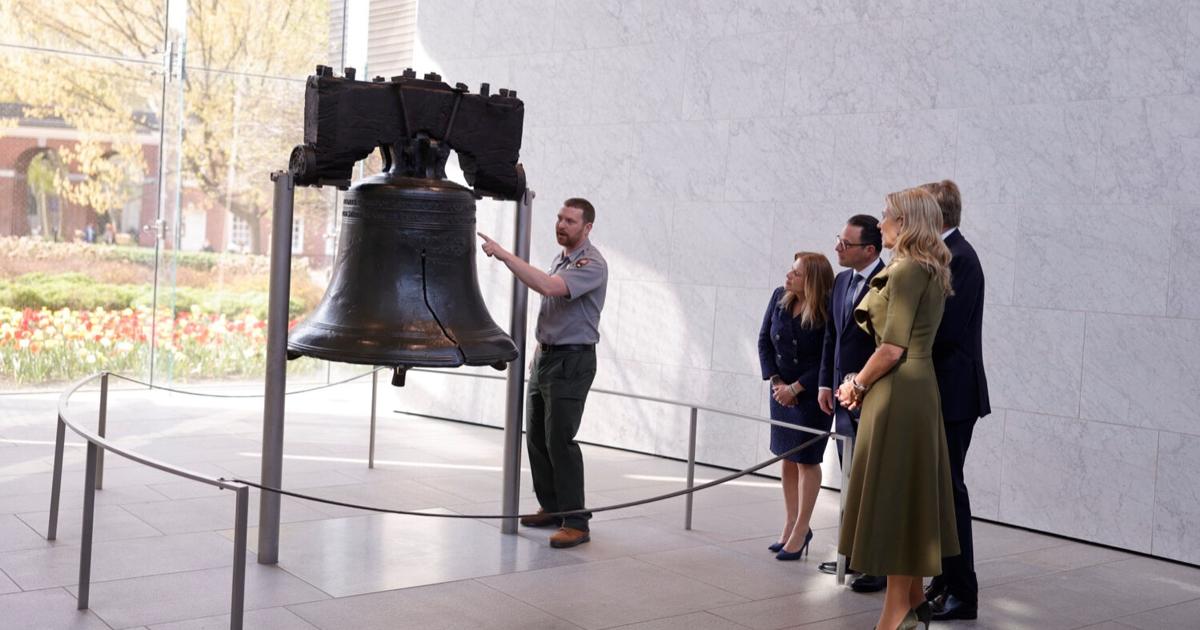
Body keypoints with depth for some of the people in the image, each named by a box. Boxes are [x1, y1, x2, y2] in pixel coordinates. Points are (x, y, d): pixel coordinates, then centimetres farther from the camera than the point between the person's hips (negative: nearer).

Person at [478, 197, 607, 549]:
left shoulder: (591, 264, -15)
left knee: (559, 440, -13)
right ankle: (551, 507, 22)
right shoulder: (561, 259, 15)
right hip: (545, 357, 9)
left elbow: (548, 287, -32)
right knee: (536, 437, 11)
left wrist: (505, 255, -31)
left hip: (571, 362, -9)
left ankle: (575, 523, -8)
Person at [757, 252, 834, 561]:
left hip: (813, 394, -6)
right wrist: (776, 381, -5)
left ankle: (800, 530, 12)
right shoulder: (780, 297, -4)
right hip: (782, 390, 6)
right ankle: (791, 523, 25)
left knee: (806, 460, 2)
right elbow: (765, 340, 3)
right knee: (787, 458, 12)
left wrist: (795, 388, -15)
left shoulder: (827, 312, -20)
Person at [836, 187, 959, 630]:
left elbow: (893, 347, -19)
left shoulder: (907, 269, -15)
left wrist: (858, 384, -5)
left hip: (897, 394, -9)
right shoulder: (932, 271, 14)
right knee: (909, 495, 14)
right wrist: (864, 380, 8)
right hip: (917, 390, 9)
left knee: (892, 493, -3)